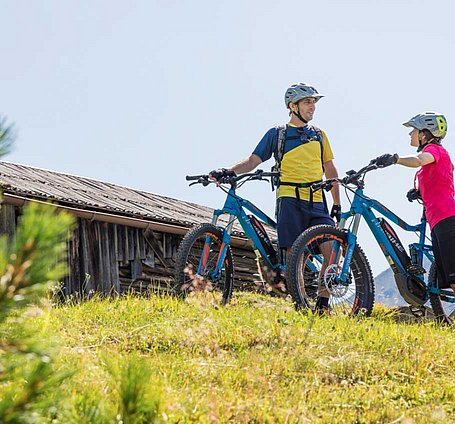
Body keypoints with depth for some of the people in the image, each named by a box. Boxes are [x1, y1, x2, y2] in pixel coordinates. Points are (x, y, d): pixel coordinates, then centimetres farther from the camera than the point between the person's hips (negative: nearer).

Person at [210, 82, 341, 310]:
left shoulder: (319, 134, 20)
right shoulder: (277, 134, 11)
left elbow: (330, 169, 22)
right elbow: (253, 160, 4)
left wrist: (337, 204, 17)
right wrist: (228, 171, -13)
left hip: (317, 203, 3)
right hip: (289, 199, -2)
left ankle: (323, 302, -7)